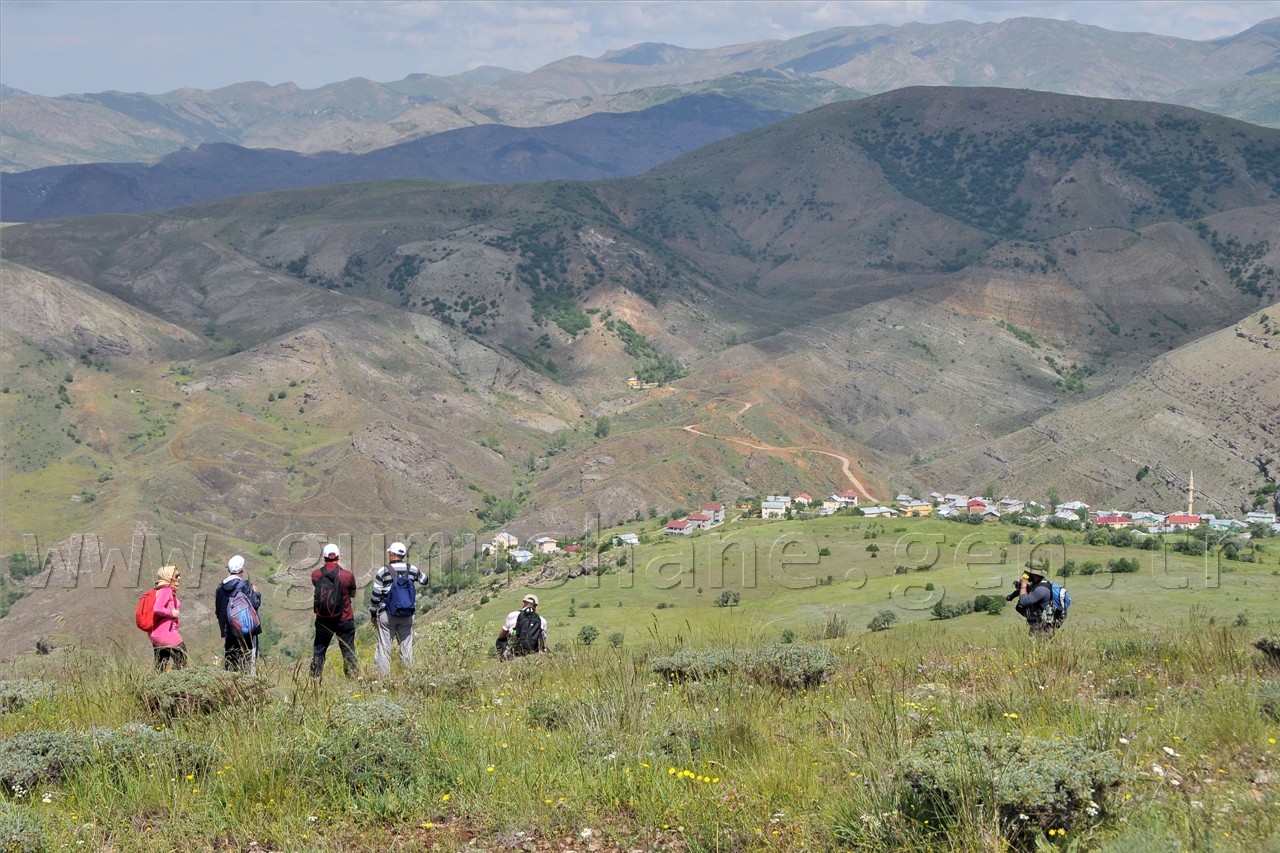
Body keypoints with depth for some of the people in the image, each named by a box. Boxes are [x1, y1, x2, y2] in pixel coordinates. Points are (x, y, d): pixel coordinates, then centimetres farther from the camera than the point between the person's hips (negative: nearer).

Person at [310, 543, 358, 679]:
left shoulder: (316, 575, -9)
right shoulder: (347, 575, -14)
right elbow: (353, 593, 2)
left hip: (322, 619, 2)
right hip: (344, 620, -2)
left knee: (318, 650, 15)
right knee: (348, 651, 6)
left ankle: (315, 677, 18)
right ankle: (353, 676, 6)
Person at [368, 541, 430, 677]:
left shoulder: (383, 572, -7)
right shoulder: (412, 570, 2)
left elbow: (375, 595, -4)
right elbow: (424, 580, 22)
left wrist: (373, 614, 7)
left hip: (387, 615, -3)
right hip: (407, 616, 3)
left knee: (384, 648, 1)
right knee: (407, 647, 8)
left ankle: (383, 675, -2)